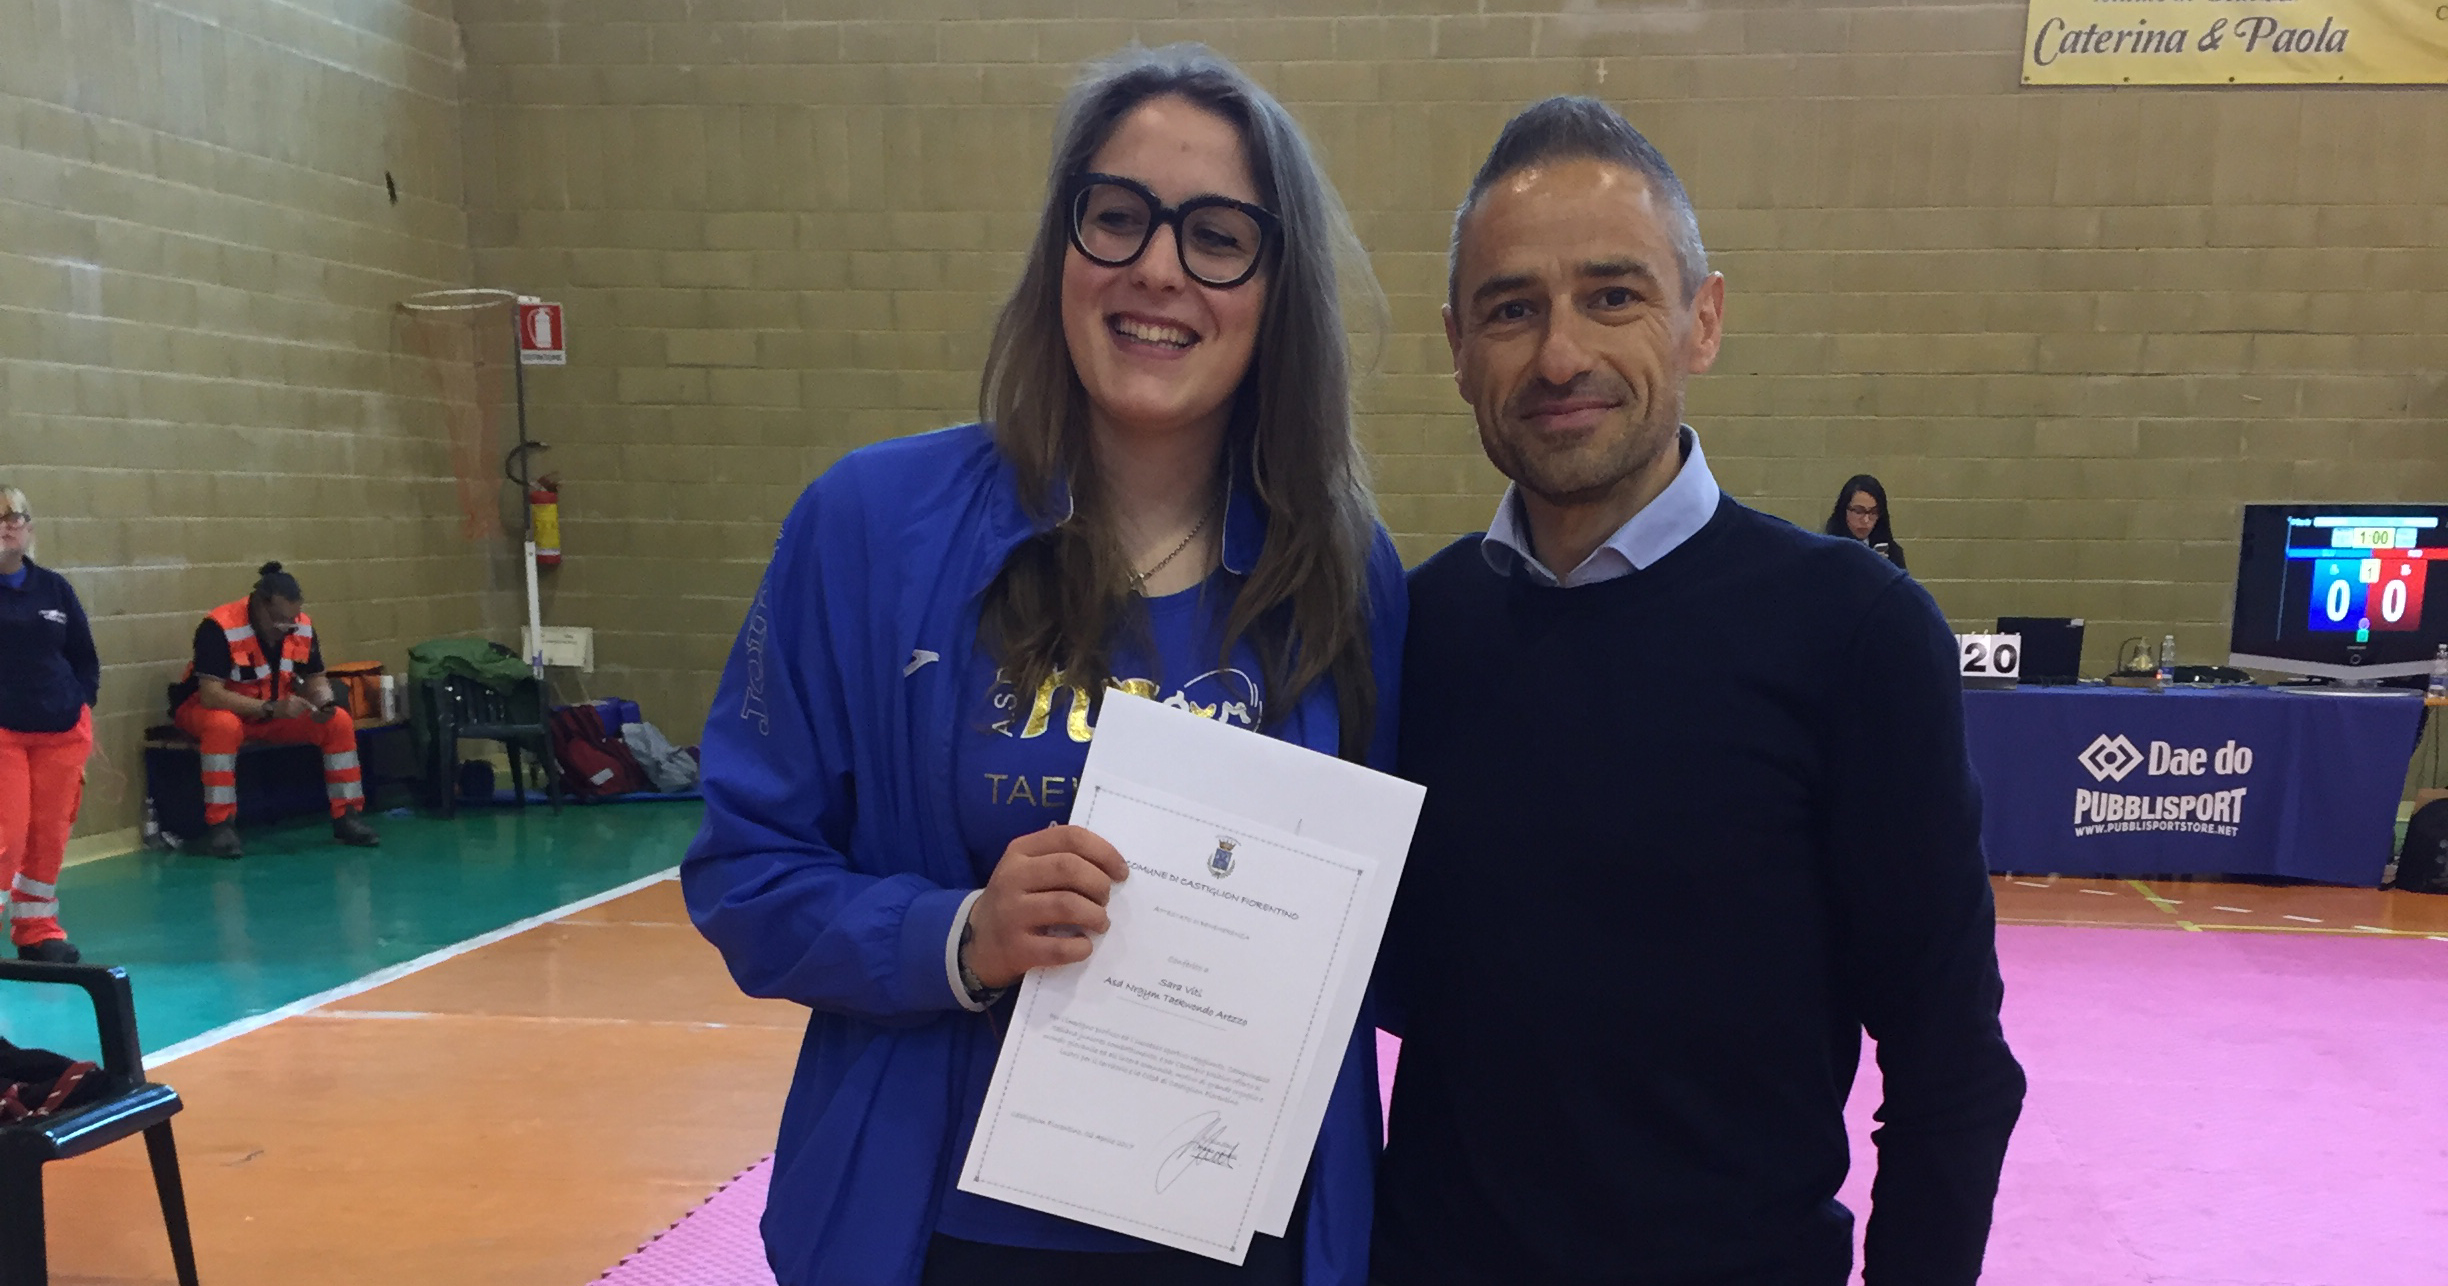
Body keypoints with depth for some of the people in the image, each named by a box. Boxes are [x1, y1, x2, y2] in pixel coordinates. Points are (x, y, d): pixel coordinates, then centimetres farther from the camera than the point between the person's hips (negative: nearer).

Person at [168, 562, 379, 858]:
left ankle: (347, 815, -5)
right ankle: (219, 824, -30)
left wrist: (325, 703, -22)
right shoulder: (219, 627, -29)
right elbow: (210, 694, -34)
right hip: (206, 709, -5)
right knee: (224, 725, -40)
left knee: (339, 721, -14)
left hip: (276, 711, 5)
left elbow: (314, 678, 1)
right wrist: (270, 708, -41)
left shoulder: (303, 626, -11)